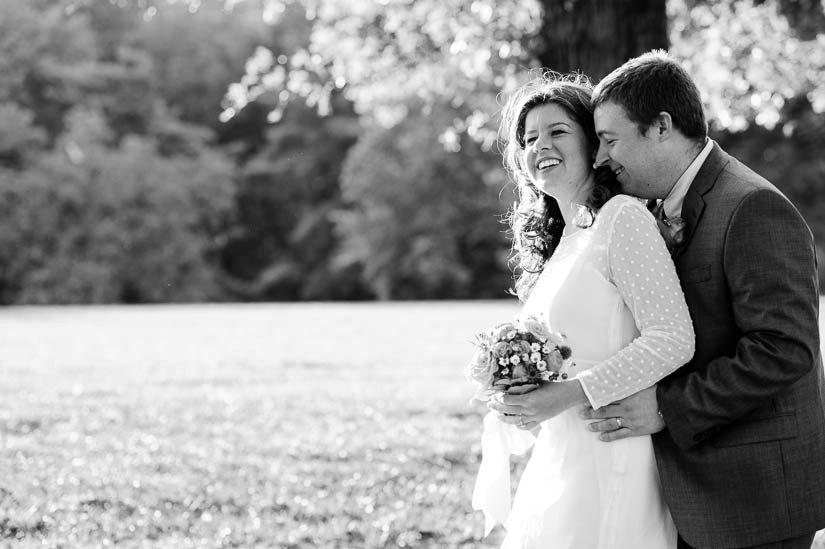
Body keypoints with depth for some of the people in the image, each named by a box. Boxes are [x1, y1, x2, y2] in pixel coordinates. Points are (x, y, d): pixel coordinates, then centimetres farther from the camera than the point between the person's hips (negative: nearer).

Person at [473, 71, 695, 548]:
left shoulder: (624, 217, -10)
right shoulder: (558, 240, 16)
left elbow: (674, 339, -17)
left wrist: (570, 393, -20)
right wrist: (523, 401, 4)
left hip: (607, 463, -8)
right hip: (557, 461, 8)